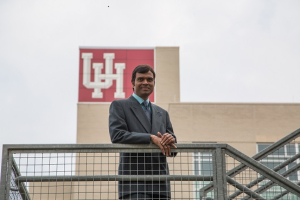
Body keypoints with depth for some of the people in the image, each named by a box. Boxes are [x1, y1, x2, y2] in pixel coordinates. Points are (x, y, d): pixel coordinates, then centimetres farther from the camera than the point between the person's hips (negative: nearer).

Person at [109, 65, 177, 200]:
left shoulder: (162, 113, 23)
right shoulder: (119, 106, 7)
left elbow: (172, 151, 19)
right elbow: (117, 135, -9)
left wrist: (170, 141, -7)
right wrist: (151, 138, -16)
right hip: (134, 183, -5)